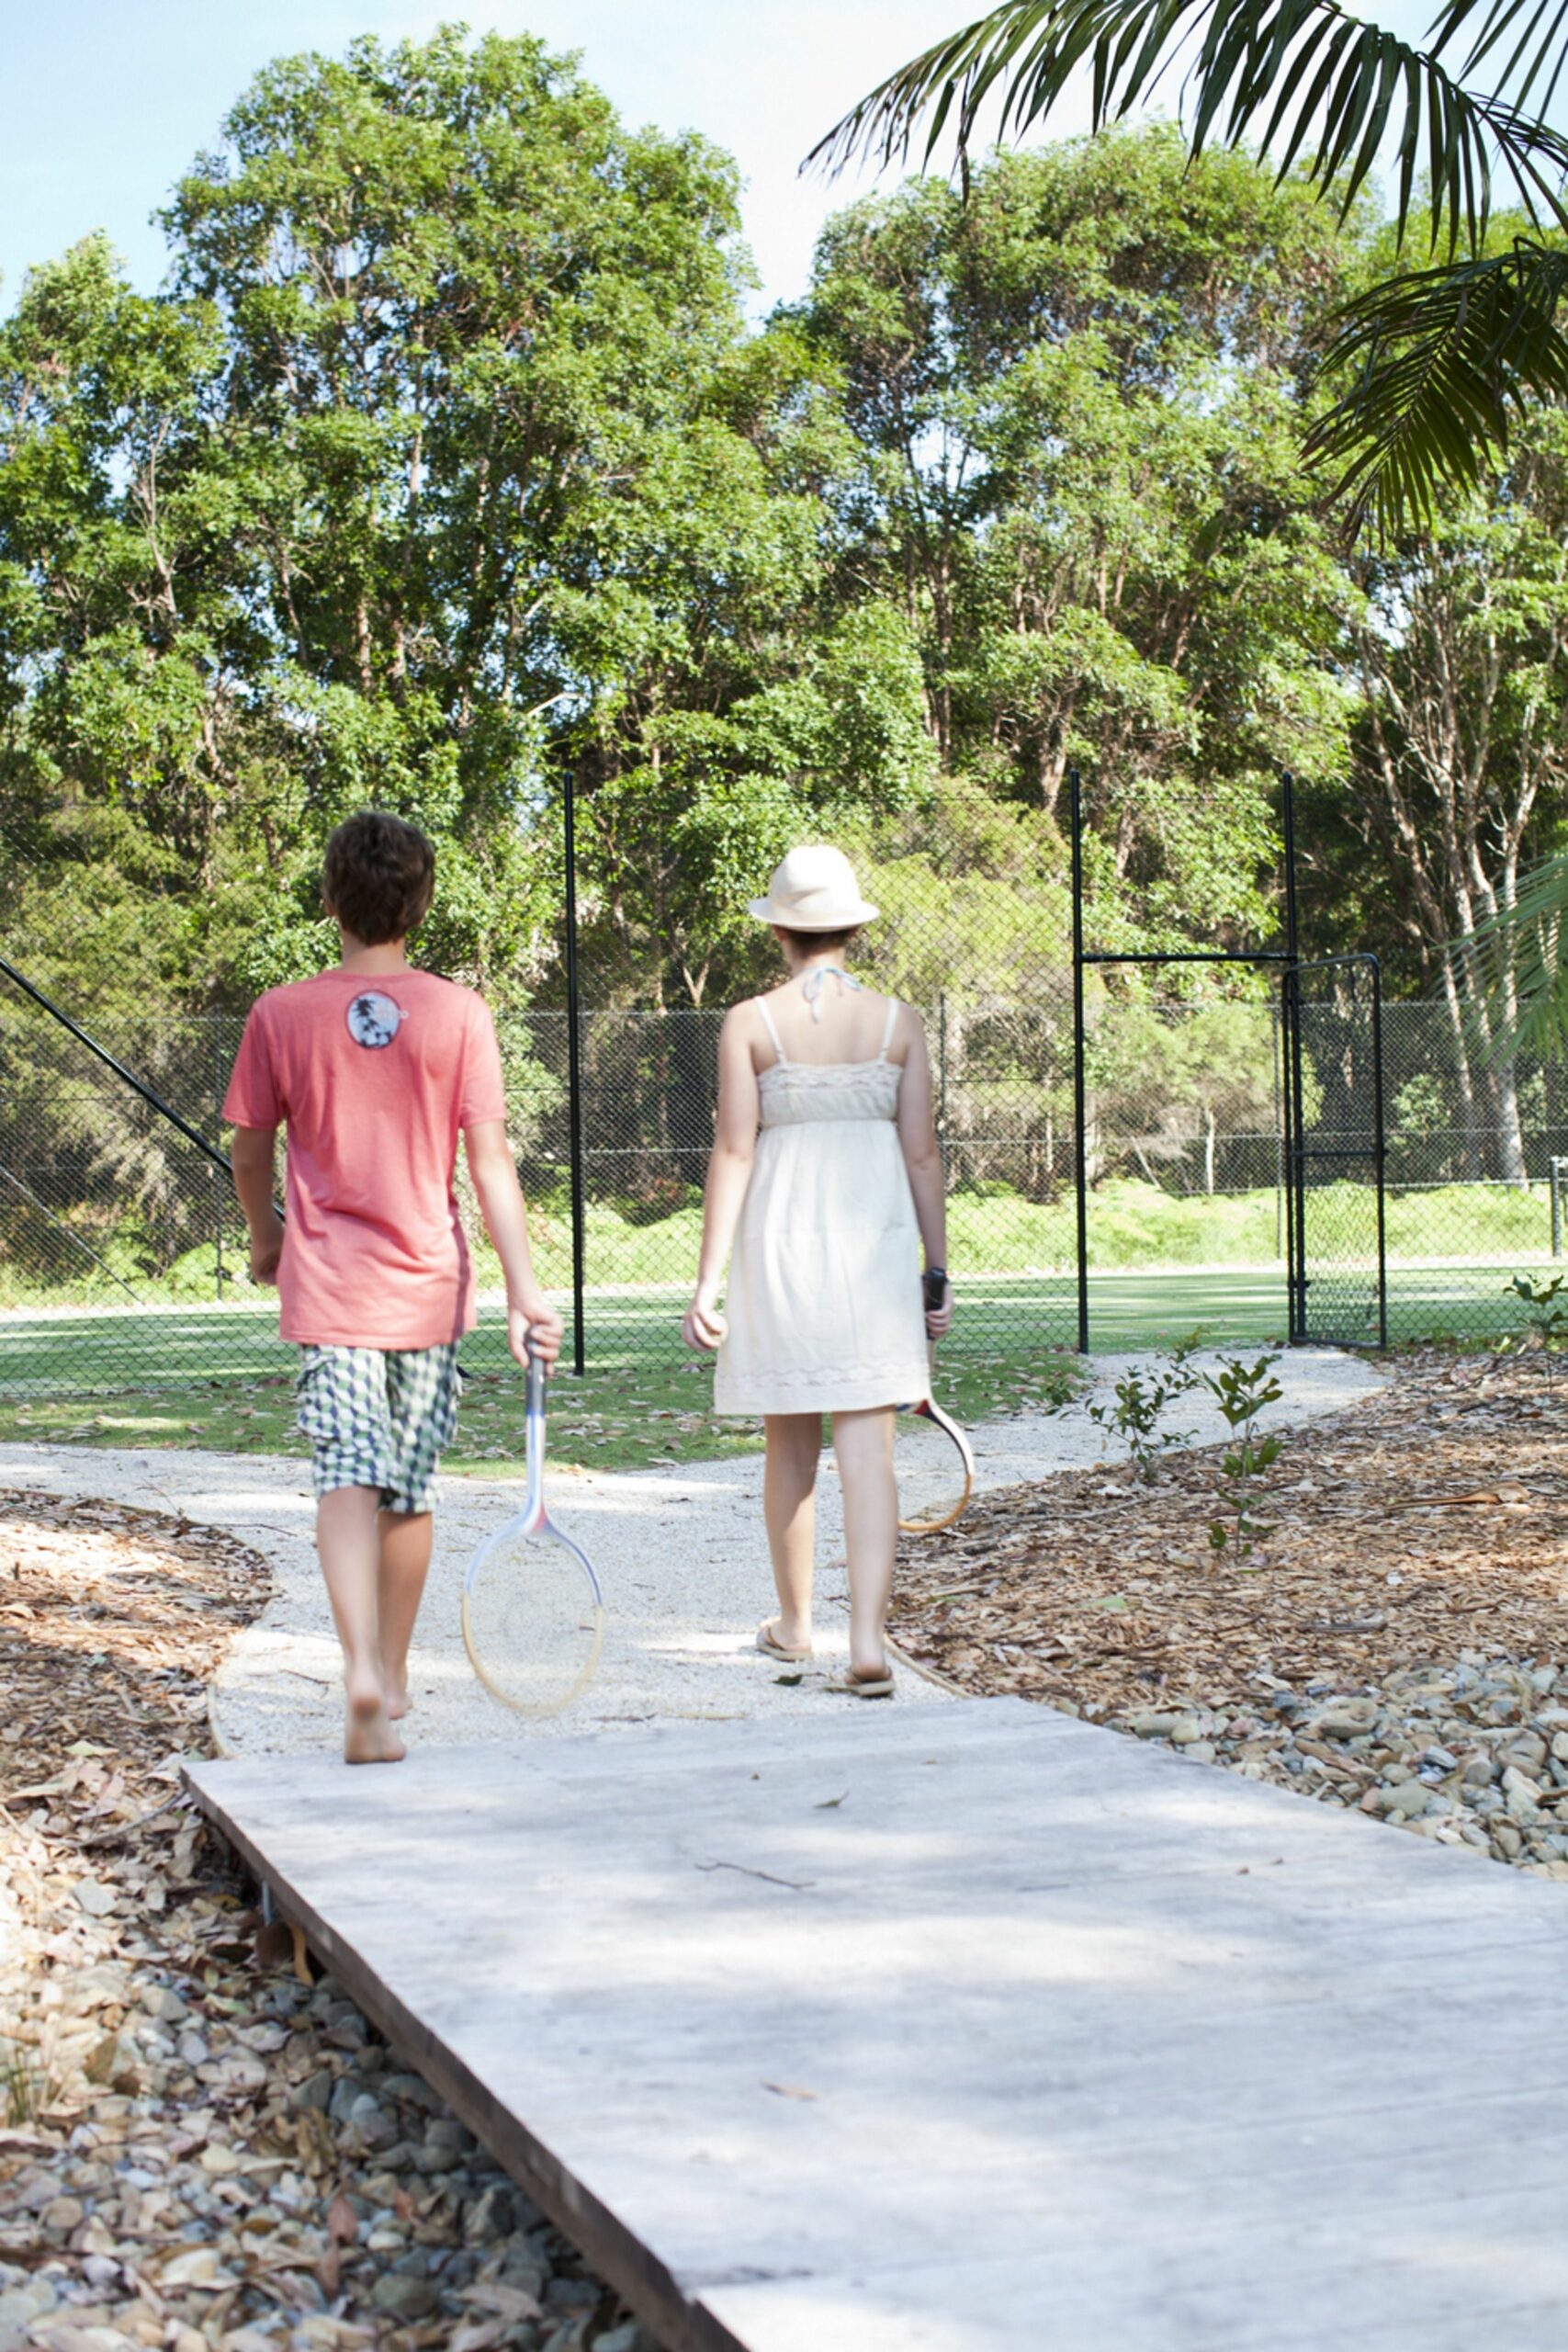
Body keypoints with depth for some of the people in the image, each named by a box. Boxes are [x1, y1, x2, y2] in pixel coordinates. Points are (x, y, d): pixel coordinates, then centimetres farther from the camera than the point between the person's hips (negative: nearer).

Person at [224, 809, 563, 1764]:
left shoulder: (281, 1015, -3)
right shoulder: (459, 1012, -5)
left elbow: (251, 1153, 7)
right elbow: (490, 1158, -9)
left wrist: (266, 1239, 26)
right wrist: (526, 1290, -7)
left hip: (328, 1288, -1)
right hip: (429, 1287, 1)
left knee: (348, 1479, -5)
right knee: (409, 1489, 15)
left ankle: (362, 1670, -26)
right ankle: (393, 1676, 29)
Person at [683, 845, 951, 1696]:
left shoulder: (749, 1022, -4)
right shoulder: (897, 1021, 1)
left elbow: (734, 1153, -7)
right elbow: (922, 1155, 2)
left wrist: (708, 1279, -5)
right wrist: (937, 1271, 9)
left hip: (780, 1239, 0)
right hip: (874, 1240, 0)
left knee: (790, 1444, 15)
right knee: (868, 1450, -1)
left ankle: (793, 1623, 31)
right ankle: (867, 1641, -12)